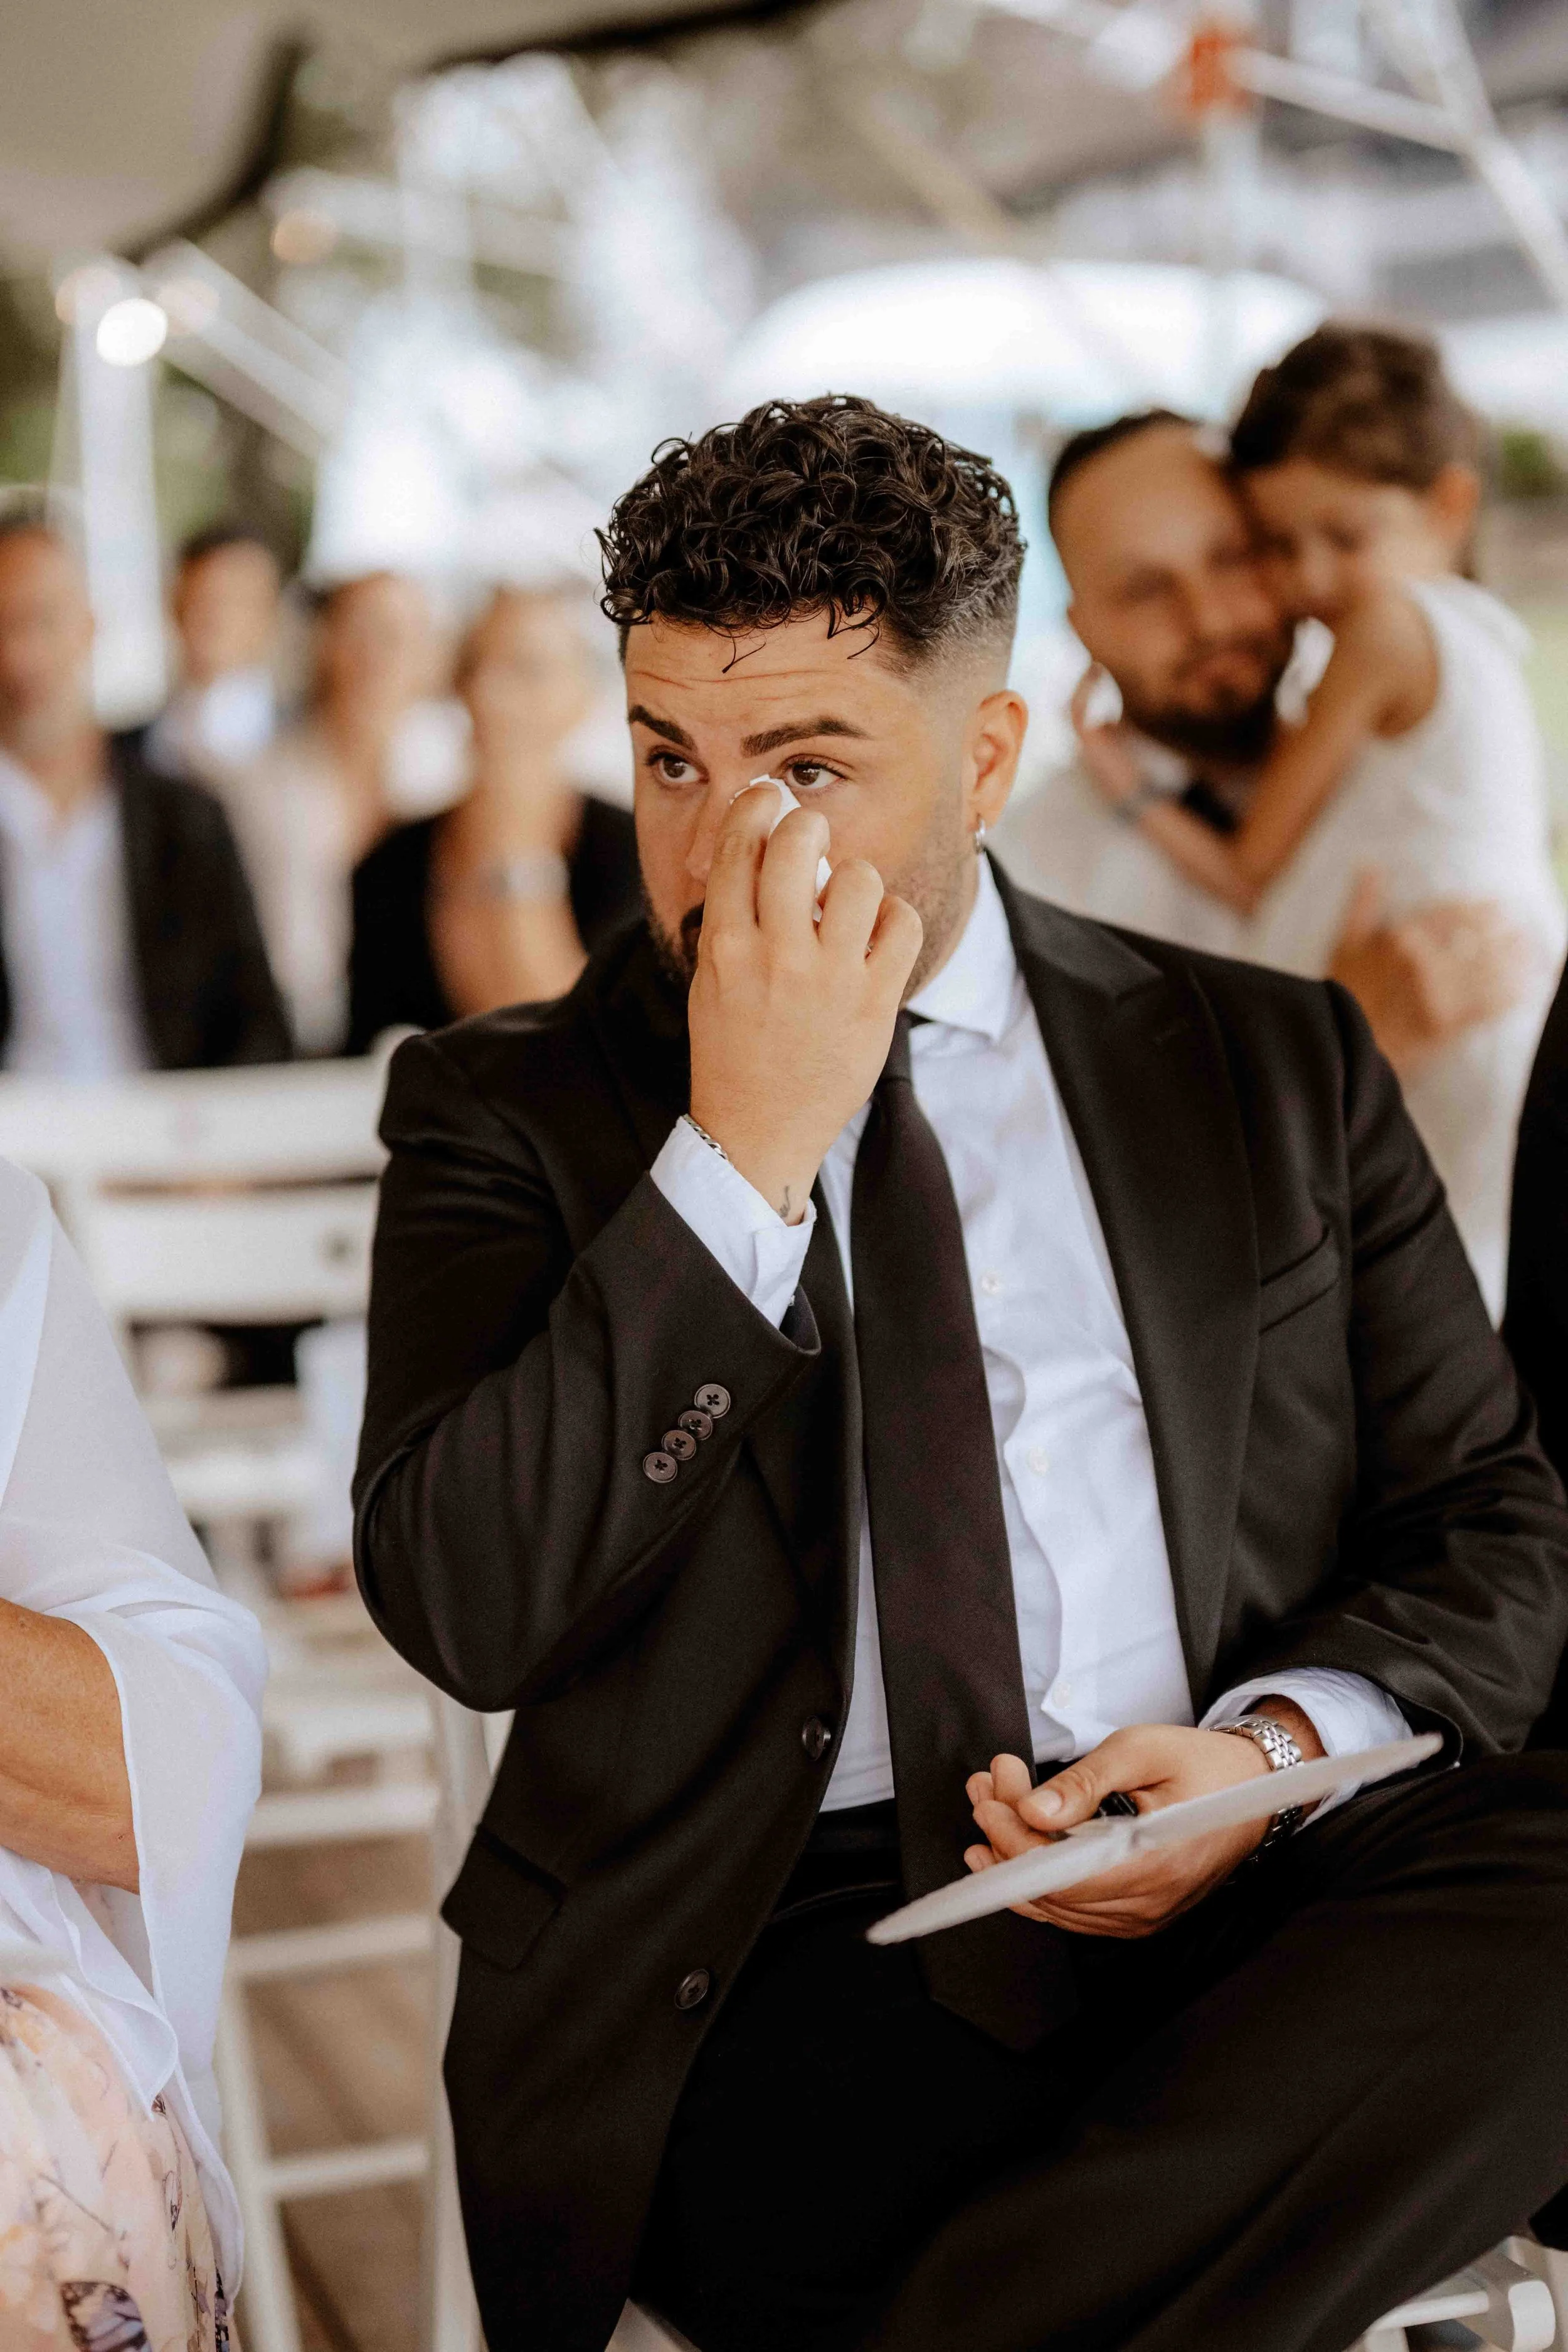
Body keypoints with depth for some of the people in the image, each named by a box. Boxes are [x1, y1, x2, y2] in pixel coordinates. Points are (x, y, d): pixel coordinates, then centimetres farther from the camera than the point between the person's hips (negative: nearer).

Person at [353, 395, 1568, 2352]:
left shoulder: (1269, 1066, 14)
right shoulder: (513, 1109, 8)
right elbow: (462, 1605, -6)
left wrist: (1275, 1744, -9)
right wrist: (741, 1155, -12)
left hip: (1223, 1899, 4)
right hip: (758, 1973, -4)